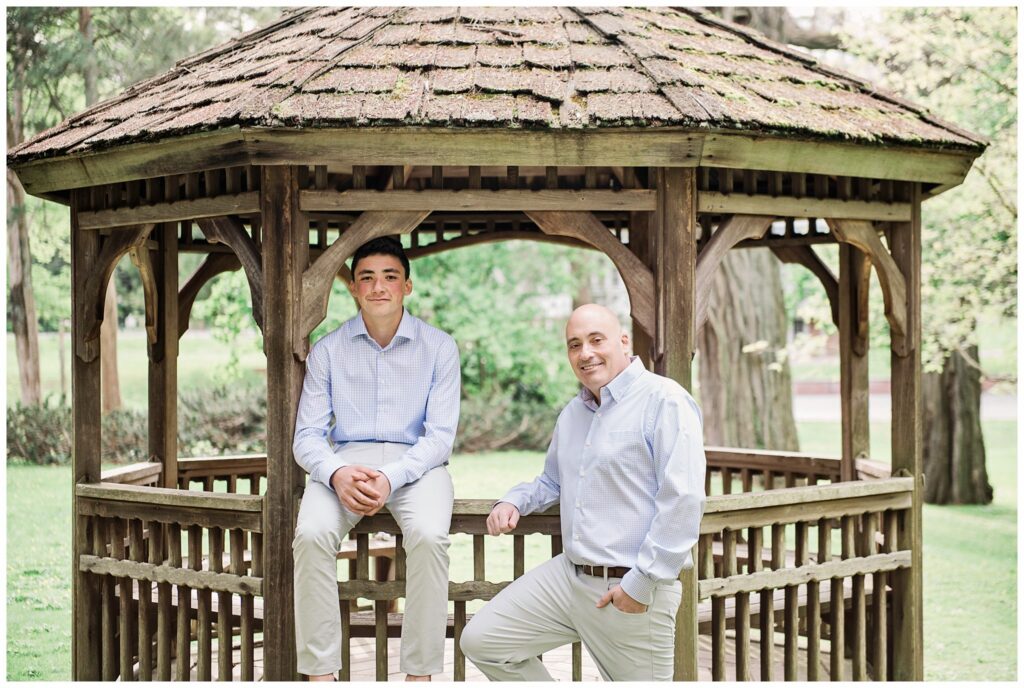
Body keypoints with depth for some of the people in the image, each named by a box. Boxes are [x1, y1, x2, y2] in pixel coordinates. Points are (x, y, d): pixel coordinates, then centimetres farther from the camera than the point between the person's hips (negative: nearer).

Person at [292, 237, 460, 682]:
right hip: (347, 458, 1)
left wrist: (390, 477, -23)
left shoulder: (439, 348, 2)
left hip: (416, 462, -1)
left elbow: (440, 436, -5)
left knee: (429, 536, -34)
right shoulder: (327, 351, 6)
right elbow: (307, 436, 2)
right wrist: (337, 474, -22)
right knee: (311, 533, -31)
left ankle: (419, 673, -24)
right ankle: (319, 673, -24)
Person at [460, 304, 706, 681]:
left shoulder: (663, 401, -12)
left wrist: (642, 583, -20)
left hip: (631, 590, -7)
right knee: (481, 641, 2)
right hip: (567, 575, 8)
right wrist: (513, 502, 9)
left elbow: (683, 501, -20)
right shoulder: (572, 412, 16)